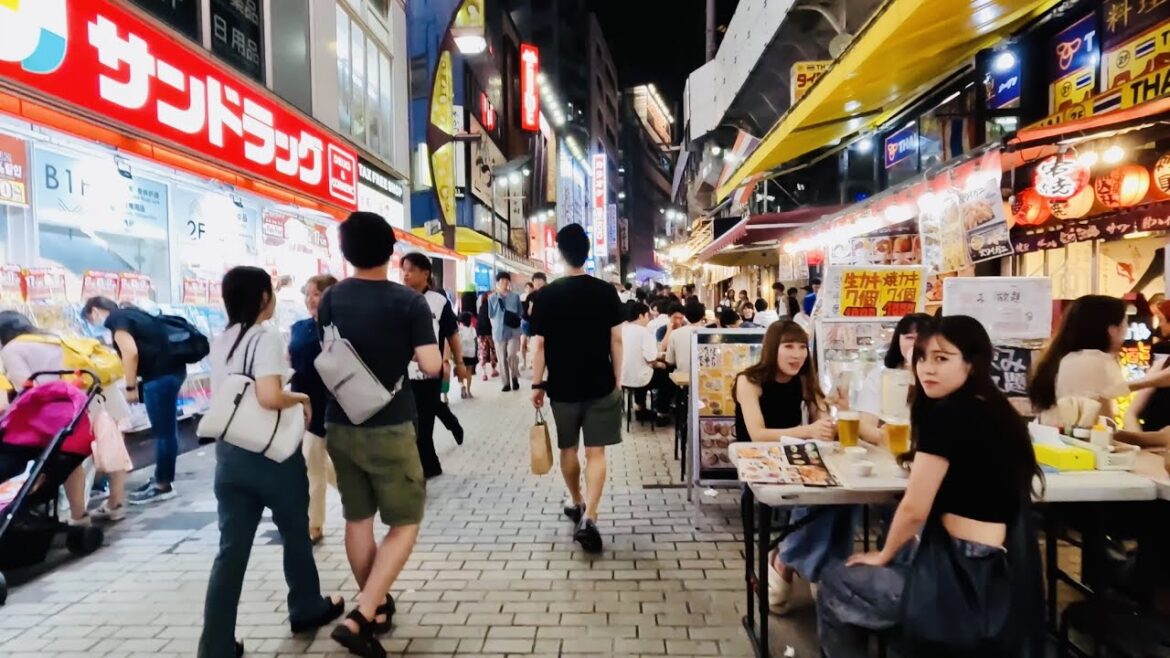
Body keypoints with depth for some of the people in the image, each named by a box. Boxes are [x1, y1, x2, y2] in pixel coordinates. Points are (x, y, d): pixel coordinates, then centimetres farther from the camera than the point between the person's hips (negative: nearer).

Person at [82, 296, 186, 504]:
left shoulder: (115, 320, -6)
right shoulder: (129, 313, 21)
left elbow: (130, 352, -18)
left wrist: (131, 387, -9)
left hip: (161, 374, -10)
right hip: (171, 369, 10)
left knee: (164, 431, -2)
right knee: (165, 429, 16)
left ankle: (163, 485, 7)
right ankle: (161, 479, 25)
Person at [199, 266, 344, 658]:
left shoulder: (220, 343, 10)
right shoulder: (266, 337, -15)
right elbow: (269, 397, -28)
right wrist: (301, 399, -10)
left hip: (228, 453, 7)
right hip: (272, 453, -6)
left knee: (231, 549, 10)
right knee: (295, 535, 15)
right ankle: (307, 609, 34)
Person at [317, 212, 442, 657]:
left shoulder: (331, 299, 2)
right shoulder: (408, 302, -13)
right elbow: (432, 367, -15)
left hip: (340, 424, 6)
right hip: (389, 428, -5)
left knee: (357, 519, 16)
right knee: (405, 524, 7)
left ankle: (377, 607, 30)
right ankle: (360, 619, -2)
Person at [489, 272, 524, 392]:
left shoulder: (515, 297, 3)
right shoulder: (492, 298, 3)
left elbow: (519, 313, 8)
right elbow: (491, 315, 9)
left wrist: (514, 320, -6)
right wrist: (496, 326, 0)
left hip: (513, 331, -1)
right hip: (499, 332, 1)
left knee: (512, 355, -15)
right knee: (502, 359, 6)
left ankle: (515, 377, 9)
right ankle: (506, 383, 16)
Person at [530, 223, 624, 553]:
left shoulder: (548, 294, -6)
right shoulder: (606, 291, -3)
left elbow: (540, 344, -5)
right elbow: (616, 340, -2)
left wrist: (537, 384, 3)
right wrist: (617, 379, 7)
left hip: (562, 387, 0)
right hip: (601, 385, 0)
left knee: (568, 449, 18)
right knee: (595, 453, 2)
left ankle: (577, 504, 34)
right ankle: (589, 517, -9)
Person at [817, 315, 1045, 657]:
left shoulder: (946, 414, -17)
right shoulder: (996, 411, 9)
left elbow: (914, 509, -14)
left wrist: (883, 556, 0)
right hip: (1006, 574, 9)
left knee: (833, 585, 10)